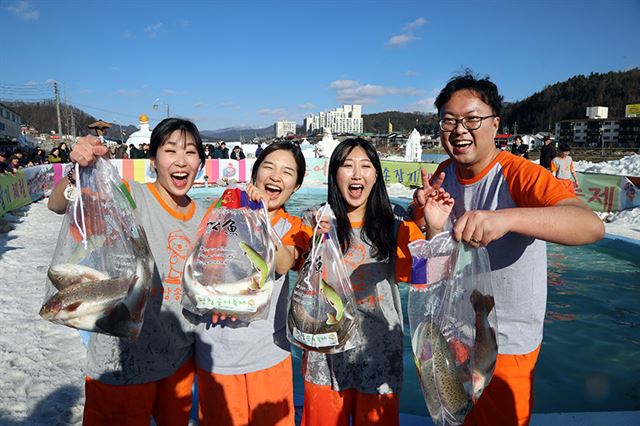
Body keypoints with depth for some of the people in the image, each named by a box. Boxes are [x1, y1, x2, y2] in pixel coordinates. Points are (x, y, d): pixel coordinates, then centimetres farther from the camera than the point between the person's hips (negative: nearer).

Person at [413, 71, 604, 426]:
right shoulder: (443, 176, -4)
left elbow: (592, 226, -39)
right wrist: (432, 221, -24)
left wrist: (506, 218, -56)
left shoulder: (520, 175, -22)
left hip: (506, 344, -5)